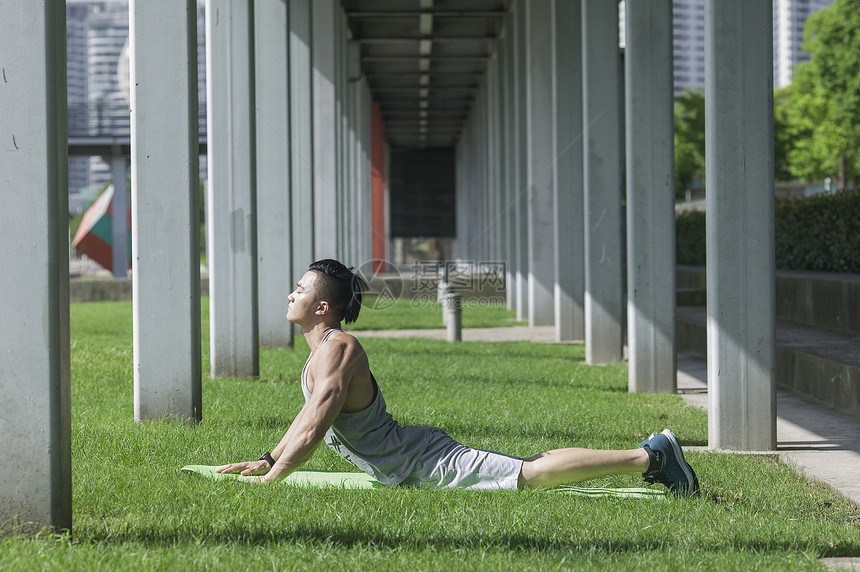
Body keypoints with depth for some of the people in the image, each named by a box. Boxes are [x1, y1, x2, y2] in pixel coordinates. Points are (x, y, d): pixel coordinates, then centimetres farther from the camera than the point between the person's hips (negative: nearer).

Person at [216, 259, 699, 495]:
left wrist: (270, 479, -18)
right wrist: (268, 460, 26)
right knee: (527, 468, 16)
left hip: (423, 463, -9)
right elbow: (309, 417, 28)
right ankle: (649, 455, 19)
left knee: (533, 474, -17)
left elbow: (315, 427, -25)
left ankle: (650, 457, -15)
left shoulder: (335, 350, -17)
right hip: (414, 457, 9)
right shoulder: (326, 347, 14)